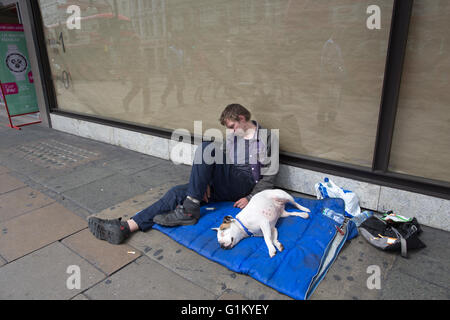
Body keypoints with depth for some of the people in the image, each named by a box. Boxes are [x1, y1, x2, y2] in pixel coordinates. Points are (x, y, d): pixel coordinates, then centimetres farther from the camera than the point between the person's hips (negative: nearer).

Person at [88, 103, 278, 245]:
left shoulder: (268, 138, 1)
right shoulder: (231, 135, 20)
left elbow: (268, 178, 0)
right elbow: (218, 167, 18)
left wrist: (250, 198, -12)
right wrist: (206, 182, -1)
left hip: (245, 185, -6)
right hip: (225, 185, 6)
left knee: (207, 147, -26)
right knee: (178, 193, -18)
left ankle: (189, 209, -27)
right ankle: (125, 227, -24)